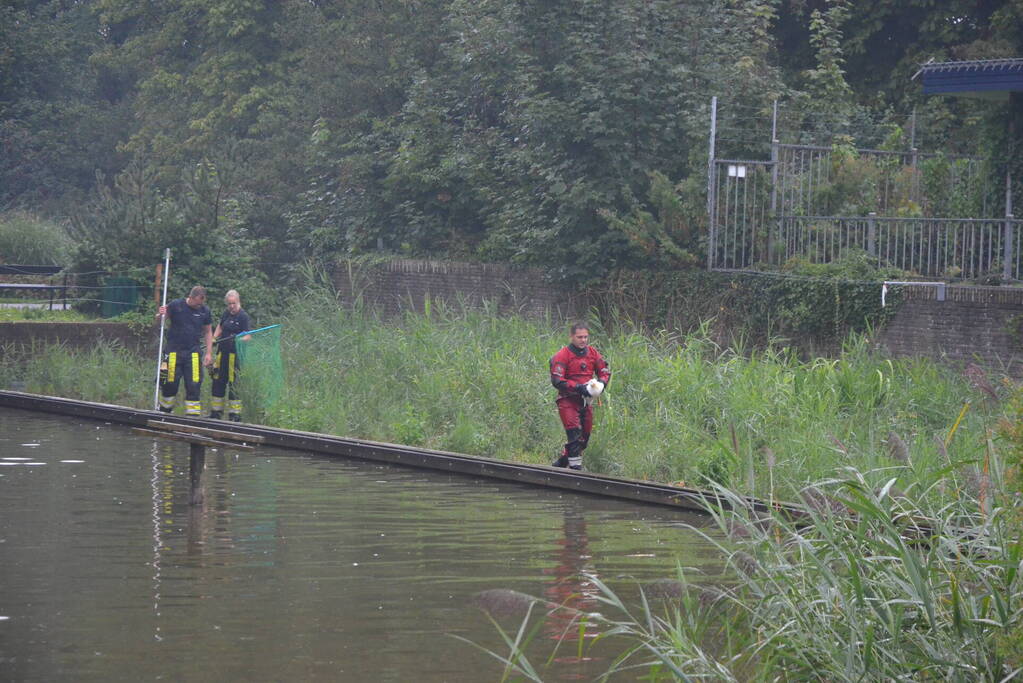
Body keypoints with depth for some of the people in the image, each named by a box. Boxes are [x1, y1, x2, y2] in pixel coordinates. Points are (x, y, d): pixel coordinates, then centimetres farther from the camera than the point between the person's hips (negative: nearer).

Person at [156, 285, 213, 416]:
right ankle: (164, 411, 20)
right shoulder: (175, 305, -6)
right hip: (174, 351, -2)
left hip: (193, 353, 2)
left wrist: (209, 353, 7)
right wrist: (160, 315, -21)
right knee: (170, 383, 2)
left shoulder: (204, 311, 2)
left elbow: (208, 332, 12)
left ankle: (193, 415, 0)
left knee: (193, 385, -4)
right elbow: (159, 320, 3)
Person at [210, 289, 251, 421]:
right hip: (222, 351, 7)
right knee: (218, 381, 11)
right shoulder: (226, 314, 12)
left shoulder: (243, 316, -8)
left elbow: (248, 336, -13)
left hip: (235, 354, -7)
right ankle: (216, 411, 21)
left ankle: (235, 414, -2)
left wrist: (240, 339, -33)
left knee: (233, 383, -8)